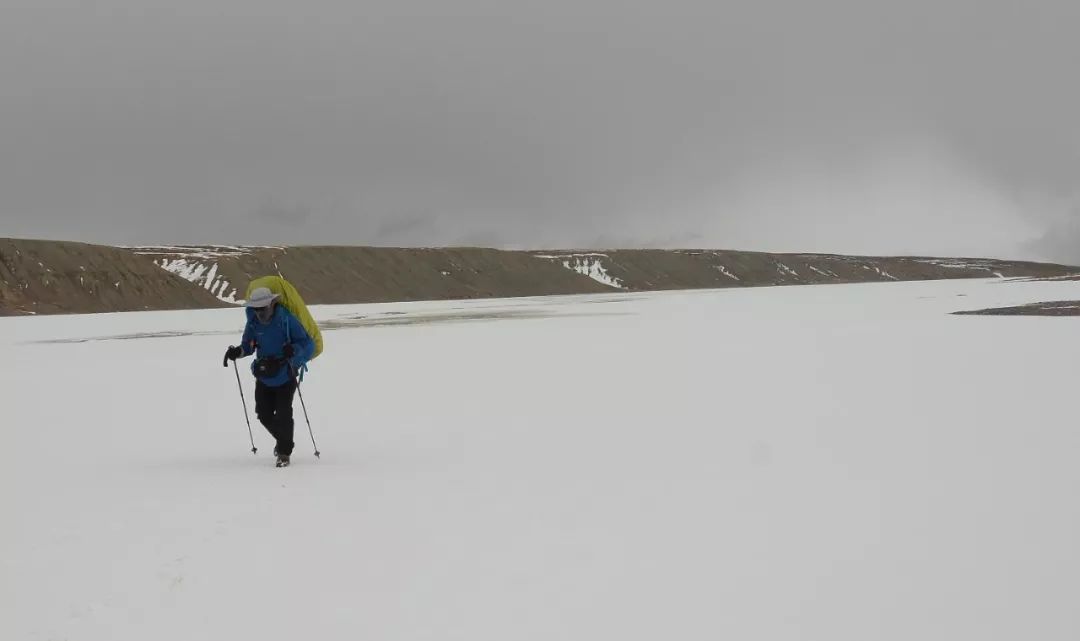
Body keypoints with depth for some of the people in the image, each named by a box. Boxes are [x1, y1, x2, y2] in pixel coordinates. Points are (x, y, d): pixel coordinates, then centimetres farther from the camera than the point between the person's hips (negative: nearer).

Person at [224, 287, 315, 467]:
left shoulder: (287, 320, -17)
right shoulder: (253, 323, -4)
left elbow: (308, 344, -15)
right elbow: (248, 345, 10)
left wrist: (294, 350, -35)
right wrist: (237, 351, -11)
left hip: (285, 377, -5)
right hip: (264, 377, 5)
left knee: (283, 415, -9)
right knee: (264, 415, 8)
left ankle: (284, 453, 9)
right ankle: (283, 440, 36)